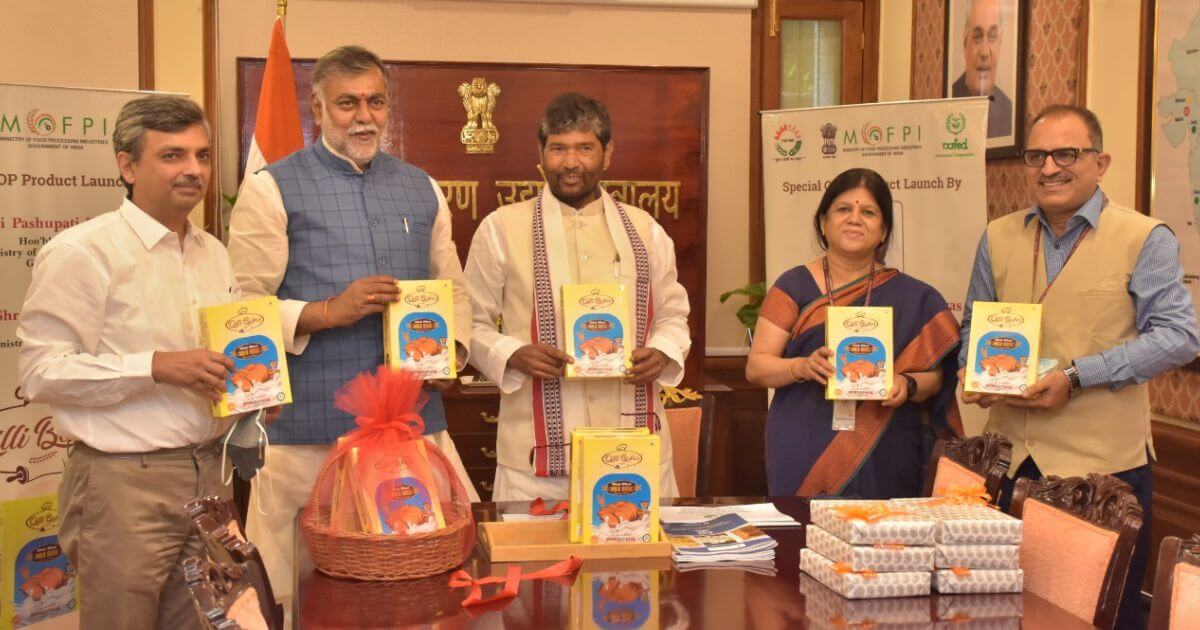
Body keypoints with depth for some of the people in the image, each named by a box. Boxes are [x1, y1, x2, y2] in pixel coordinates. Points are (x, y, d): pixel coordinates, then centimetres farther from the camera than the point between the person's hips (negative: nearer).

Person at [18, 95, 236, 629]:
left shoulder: (212, 253, 14)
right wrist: (155, 367, -23)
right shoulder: (80, 253, -10)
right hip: (125, 481, -7)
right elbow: (41, 372, -16)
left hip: (207, 474, 7)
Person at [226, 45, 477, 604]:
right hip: (311, 431, -4)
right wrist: (328, 313, -16)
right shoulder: (271, 189, 0)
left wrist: (450, 351, 0)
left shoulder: (421, 189, 15)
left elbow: (454, 289, 19)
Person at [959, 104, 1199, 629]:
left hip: (1104, 464, -4)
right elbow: (974, 327, 19)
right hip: (1010, 458, 4)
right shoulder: (998, 237, 11)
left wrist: (1078, 376, -18)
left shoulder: (1145, 239, -4)